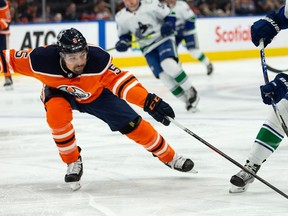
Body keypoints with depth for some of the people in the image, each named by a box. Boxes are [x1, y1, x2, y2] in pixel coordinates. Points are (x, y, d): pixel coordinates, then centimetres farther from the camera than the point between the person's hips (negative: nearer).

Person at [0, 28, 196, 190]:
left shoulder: (98, 59, -39)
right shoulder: (43, 60, -38)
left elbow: (120, 80, -39)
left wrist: (150, 101, -48)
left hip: (96, 93, 0)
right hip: (59, 92, 0)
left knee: (131, 124, -4)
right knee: (56, 113, -33)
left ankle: (169, 156, 17)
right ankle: (73, 162, -9)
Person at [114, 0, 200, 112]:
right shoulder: (121, 17, -2)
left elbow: (169, 15, -4)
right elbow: (124, 34, 12)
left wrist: (168, 25, -23)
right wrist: (123, 42, -9)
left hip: (163, 39, -4)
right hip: (148, 48, 4)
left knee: (169, 64, -28)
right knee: (164, 76, -9)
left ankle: (190, 91, -11)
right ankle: (188, 100, 2)